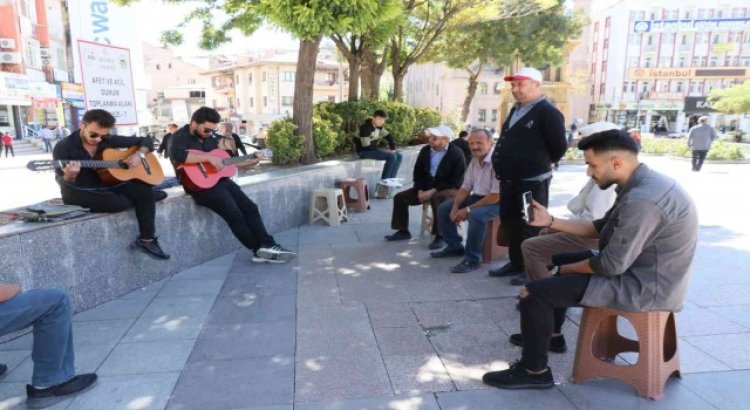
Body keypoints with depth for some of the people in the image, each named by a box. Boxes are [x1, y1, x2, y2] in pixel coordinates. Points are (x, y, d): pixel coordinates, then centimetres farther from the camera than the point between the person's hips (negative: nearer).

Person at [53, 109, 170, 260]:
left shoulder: (108, 140, 2)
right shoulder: (64, 147, -11)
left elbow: (145, 141, 9)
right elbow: (64, 184, -13)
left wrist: (139, 155, -11)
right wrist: (70, 176, -36)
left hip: (106, 186, 5)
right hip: (79, 192, -5)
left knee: (144, 189, -20)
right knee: (117, 202, -34)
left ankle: (147, 240, -10)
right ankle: (143, 197, 3)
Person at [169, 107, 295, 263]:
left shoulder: (209, 138, 16)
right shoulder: (181, 137, -8)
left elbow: (224, 162, 22)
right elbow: (176, 155, -31)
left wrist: (249, 162, 14)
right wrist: (209, 158, -28)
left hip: (220, 179, 8)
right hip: (200, 185, -8)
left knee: (251, 208, -2)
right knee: (235, 214, -20)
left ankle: (267, 245, 0)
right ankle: (260, 250, -7)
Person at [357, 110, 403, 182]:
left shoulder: (378, 126, 4)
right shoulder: (365, 128, -22)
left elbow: (389, 137, 12)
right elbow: (366, 146, -24)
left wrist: (393, 148, -5)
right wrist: (385, 151, -16)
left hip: (374, 149, 9)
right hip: (365, 151, -9)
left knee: (399, 156, -1)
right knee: (392, 157, -24)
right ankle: (383, 180, -13)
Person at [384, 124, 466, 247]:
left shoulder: (456, 153, -13)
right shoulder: (425, 150, 5)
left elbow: (457, 180, -18)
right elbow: (418, 173, 12)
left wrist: (433, 191, -23)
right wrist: (420, 190, -7)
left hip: (448, 188, -6)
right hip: (427, 186, 7)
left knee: (438, 200, -41)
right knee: (400, 197, -4)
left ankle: (440, 236, -29)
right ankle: (403, 231, 8)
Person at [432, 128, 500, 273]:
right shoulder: (474, 162, 6)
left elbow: (496, 196, -25)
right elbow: (465, 188, 11)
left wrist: (468, 209, -22)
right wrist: (455, 207, -7)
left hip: (496, 203, -9)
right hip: (477, 197, 9)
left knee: (476, 215, -38)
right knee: (443, 208, 3)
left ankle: (472, 259, -22)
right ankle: (454, 246, 17)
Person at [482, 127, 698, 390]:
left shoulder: (642, 200, -28)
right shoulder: (642, 186, 5)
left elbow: (612, 265, -26)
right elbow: (601, 228, 13)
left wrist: (570, 268, -8)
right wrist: (550, 221, 5)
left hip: (644, 287, -11)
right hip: (641, 272, 11)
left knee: (535, 292, -14)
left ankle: (534, 371, 3)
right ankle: (548, 333, 39)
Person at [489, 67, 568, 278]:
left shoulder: (547, 112, -12)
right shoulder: (516, 110, 16)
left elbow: (560, 146, -14)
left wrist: (541, 164, 0)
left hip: (532, 181, -9)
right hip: (509, 181, 9)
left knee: (531, 226, -1)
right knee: (509, 222, 14)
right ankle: (516, 263, 27)